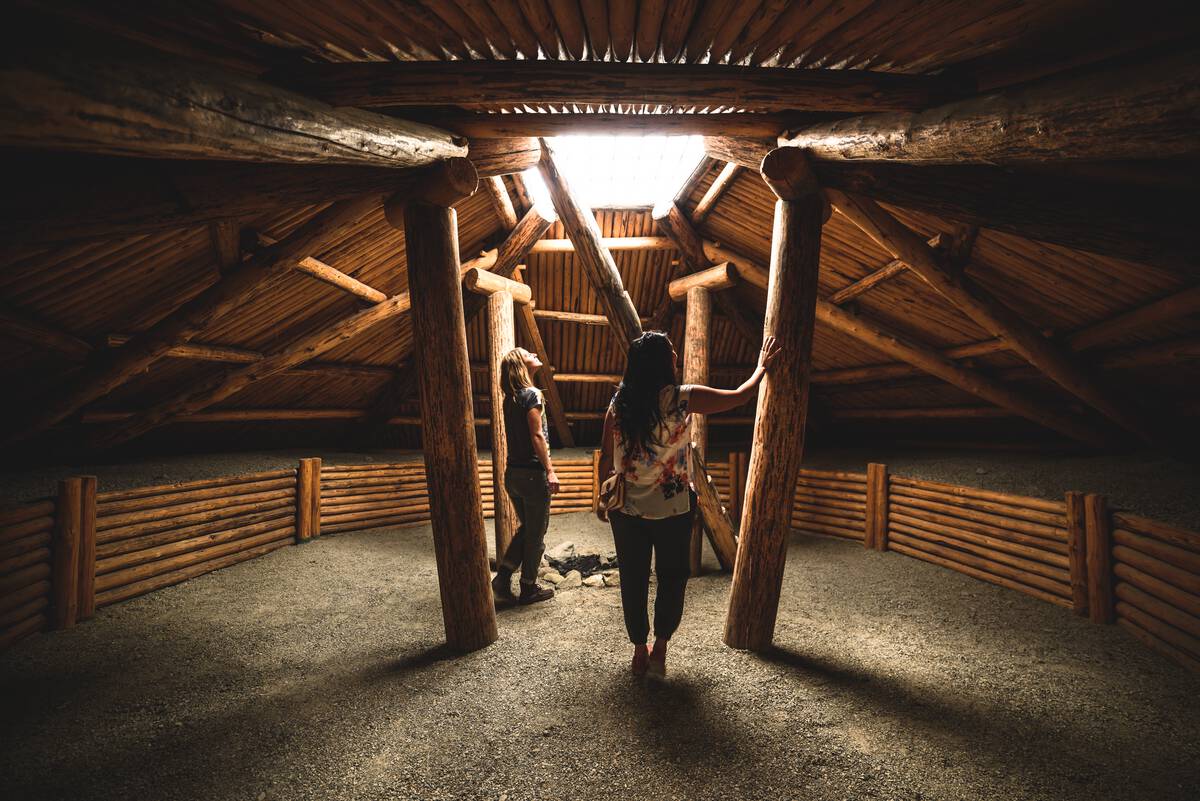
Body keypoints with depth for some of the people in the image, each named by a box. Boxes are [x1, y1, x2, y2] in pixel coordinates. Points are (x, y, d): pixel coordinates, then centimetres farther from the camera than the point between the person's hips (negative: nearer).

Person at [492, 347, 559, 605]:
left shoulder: (510, 398, 11)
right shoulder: (532, 394, -13)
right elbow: (537, 435, -18)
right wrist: (550, 471, -17)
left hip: (512, 472, 8)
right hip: (532, 472, -8)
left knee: (526, 528, 21)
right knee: (536, 534, 7)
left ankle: (503, 576, 14)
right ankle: (529, 588, 18)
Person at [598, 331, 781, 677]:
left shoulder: (619, 402, -3)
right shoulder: (681, 398, -12)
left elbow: (605, 457, 1)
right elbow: (739, 396, -3)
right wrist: (762, 366, 15)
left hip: (626, 509, 3)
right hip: (672, 509, -3)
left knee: (633, 581, 14)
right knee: (672, 579, 16)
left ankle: (639, 651, 27)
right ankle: (659, 649, 20)